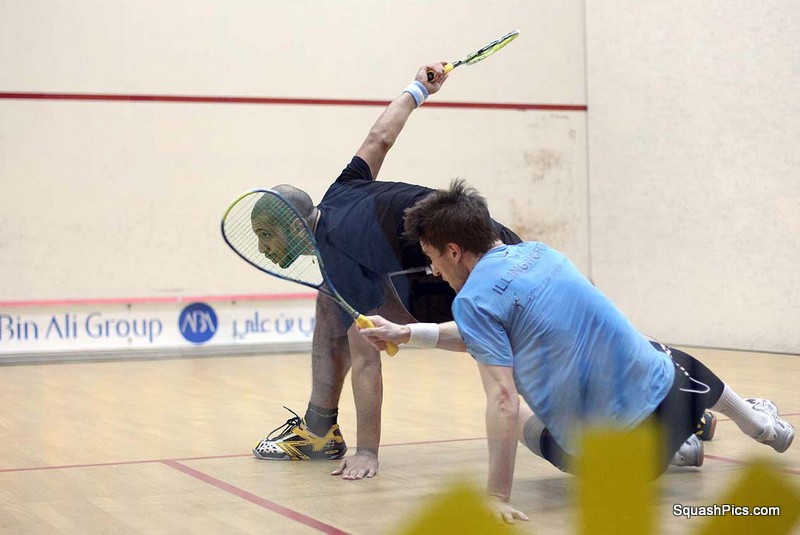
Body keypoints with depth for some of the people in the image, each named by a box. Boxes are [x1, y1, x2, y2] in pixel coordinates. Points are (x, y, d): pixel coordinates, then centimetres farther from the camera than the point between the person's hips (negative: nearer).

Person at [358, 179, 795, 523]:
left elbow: (504, 399, -24)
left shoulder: (473, 297, -16)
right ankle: (763, 425, 66)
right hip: (660, 387, 6)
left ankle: (676, 448, 25)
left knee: (521, 419, 28)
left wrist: (497, 497, -22)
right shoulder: (537, 251, 6)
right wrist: (406, 334, 15)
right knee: (675, 362, 41)